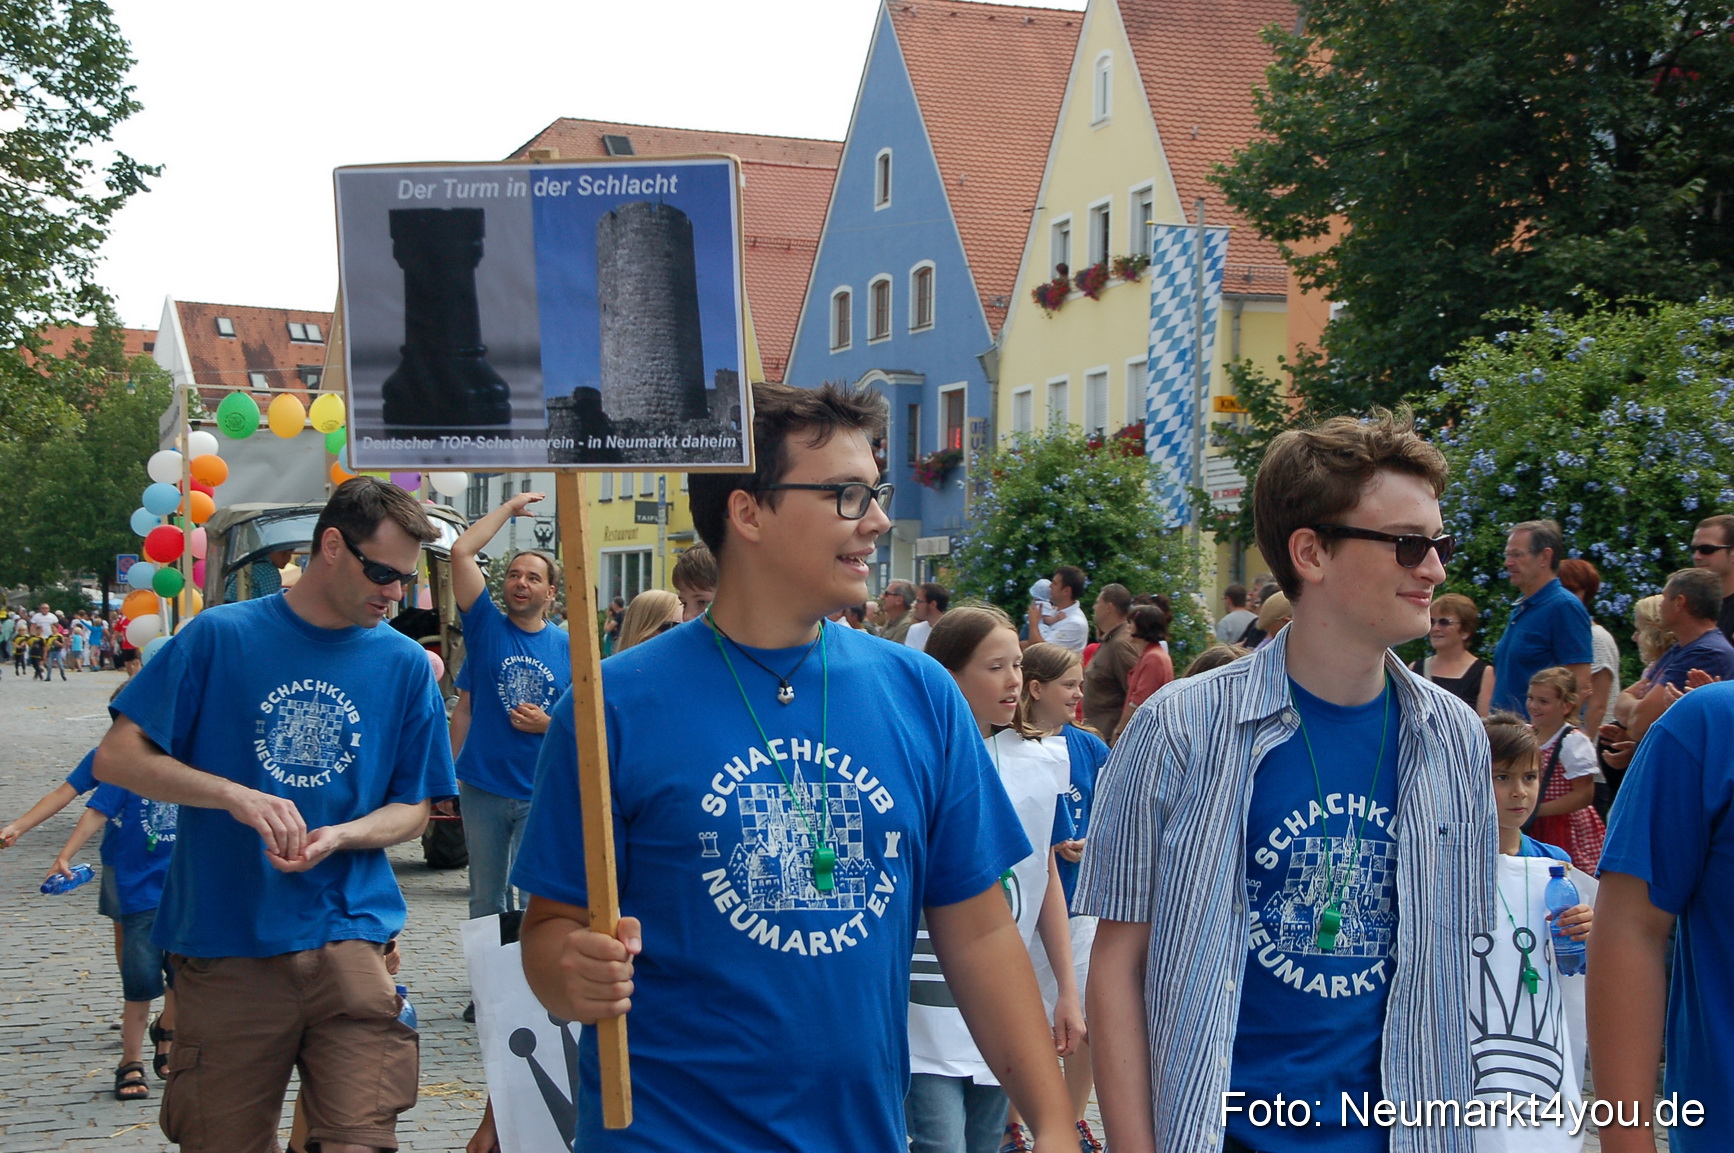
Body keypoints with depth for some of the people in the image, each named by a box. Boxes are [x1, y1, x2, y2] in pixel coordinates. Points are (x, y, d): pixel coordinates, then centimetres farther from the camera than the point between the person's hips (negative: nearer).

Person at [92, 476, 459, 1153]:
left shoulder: (406, 664, 7)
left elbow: (413, 809, 10)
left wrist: (337, 837, -12)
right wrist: (234, 795, -17)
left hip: (349, 940, 1)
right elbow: (116, 757, -2)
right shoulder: (221, 636, 1)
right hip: (223, 945, -1)